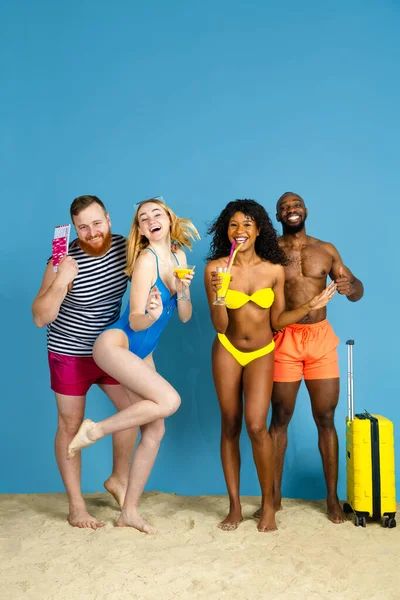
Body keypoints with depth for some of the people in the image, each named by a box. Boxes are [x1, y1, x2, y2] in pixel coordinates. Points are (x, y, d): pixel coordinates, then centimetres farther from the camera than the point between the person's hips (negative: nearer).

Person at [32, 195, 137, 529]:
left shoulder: (123, 247, -10)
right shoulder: (65, 261, -23)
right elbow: (40, 318, -23)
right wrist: (60, 282, -37)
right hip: (70, 354, -4)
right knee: (70, 426, 5)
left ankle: (119, 479, 28)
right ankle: (76, 505, 19)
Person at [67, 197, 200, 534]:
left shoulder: (179, 257, 7)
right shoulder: (146, 259, -15)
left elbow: (185, 317, 7)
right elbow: (135, 321, -17)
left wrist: (183, 290, -11)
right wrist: (152, 314, -38)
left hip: (142, 353, 8)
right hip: (116, 344, -8)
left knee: (155, 431, 5)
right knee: (169, 400, -25)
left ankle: (129, 512, 18)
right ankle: (95, 430, -5)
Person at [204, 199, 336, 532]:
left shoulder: (274, 270, -7)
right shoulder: (216, 268, -10)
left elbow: (277, 320, 1)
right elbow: (220, 326, -11)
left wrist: (310, 306, -9)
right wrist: (218, 295, -27)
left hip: (261, 354, 0)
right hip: (227, 351, 1)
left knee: (256, 426, -13)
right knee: (230, 427, 6)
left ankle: (268, 503, 9)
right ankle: (235, 507, 19)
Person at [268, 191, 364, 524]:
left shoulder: (326, 249, 9)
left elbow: (357, 291, 8)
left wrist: (351, 286, -16)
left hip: (321, 337, 2)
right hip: (284, 339, -2)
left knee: (326, 419, 5)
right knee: (280, 418, 5)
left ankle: (332, 497, 15)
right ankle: (275, 495, 16)